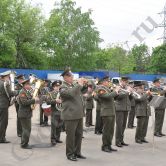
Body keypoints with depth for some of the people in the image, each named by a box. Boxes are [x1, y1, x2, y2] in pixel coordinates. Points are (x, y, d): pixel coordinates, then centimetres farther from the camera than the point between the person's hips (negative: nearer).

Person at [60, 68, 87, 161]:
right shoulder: (63, 87, -9)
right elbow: (70, 93, -28)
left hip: (79, 114, 8)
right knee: (71, 135, 1)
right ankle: (70, 154, 13)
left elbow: (82, 91, 26)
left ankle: (77, 152, 25)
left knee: (79, 134, 13)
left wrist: (85, 85, 7)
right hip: (70, 115, -8)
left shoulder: (74, 85, 15)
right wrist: (79, 85, -20)